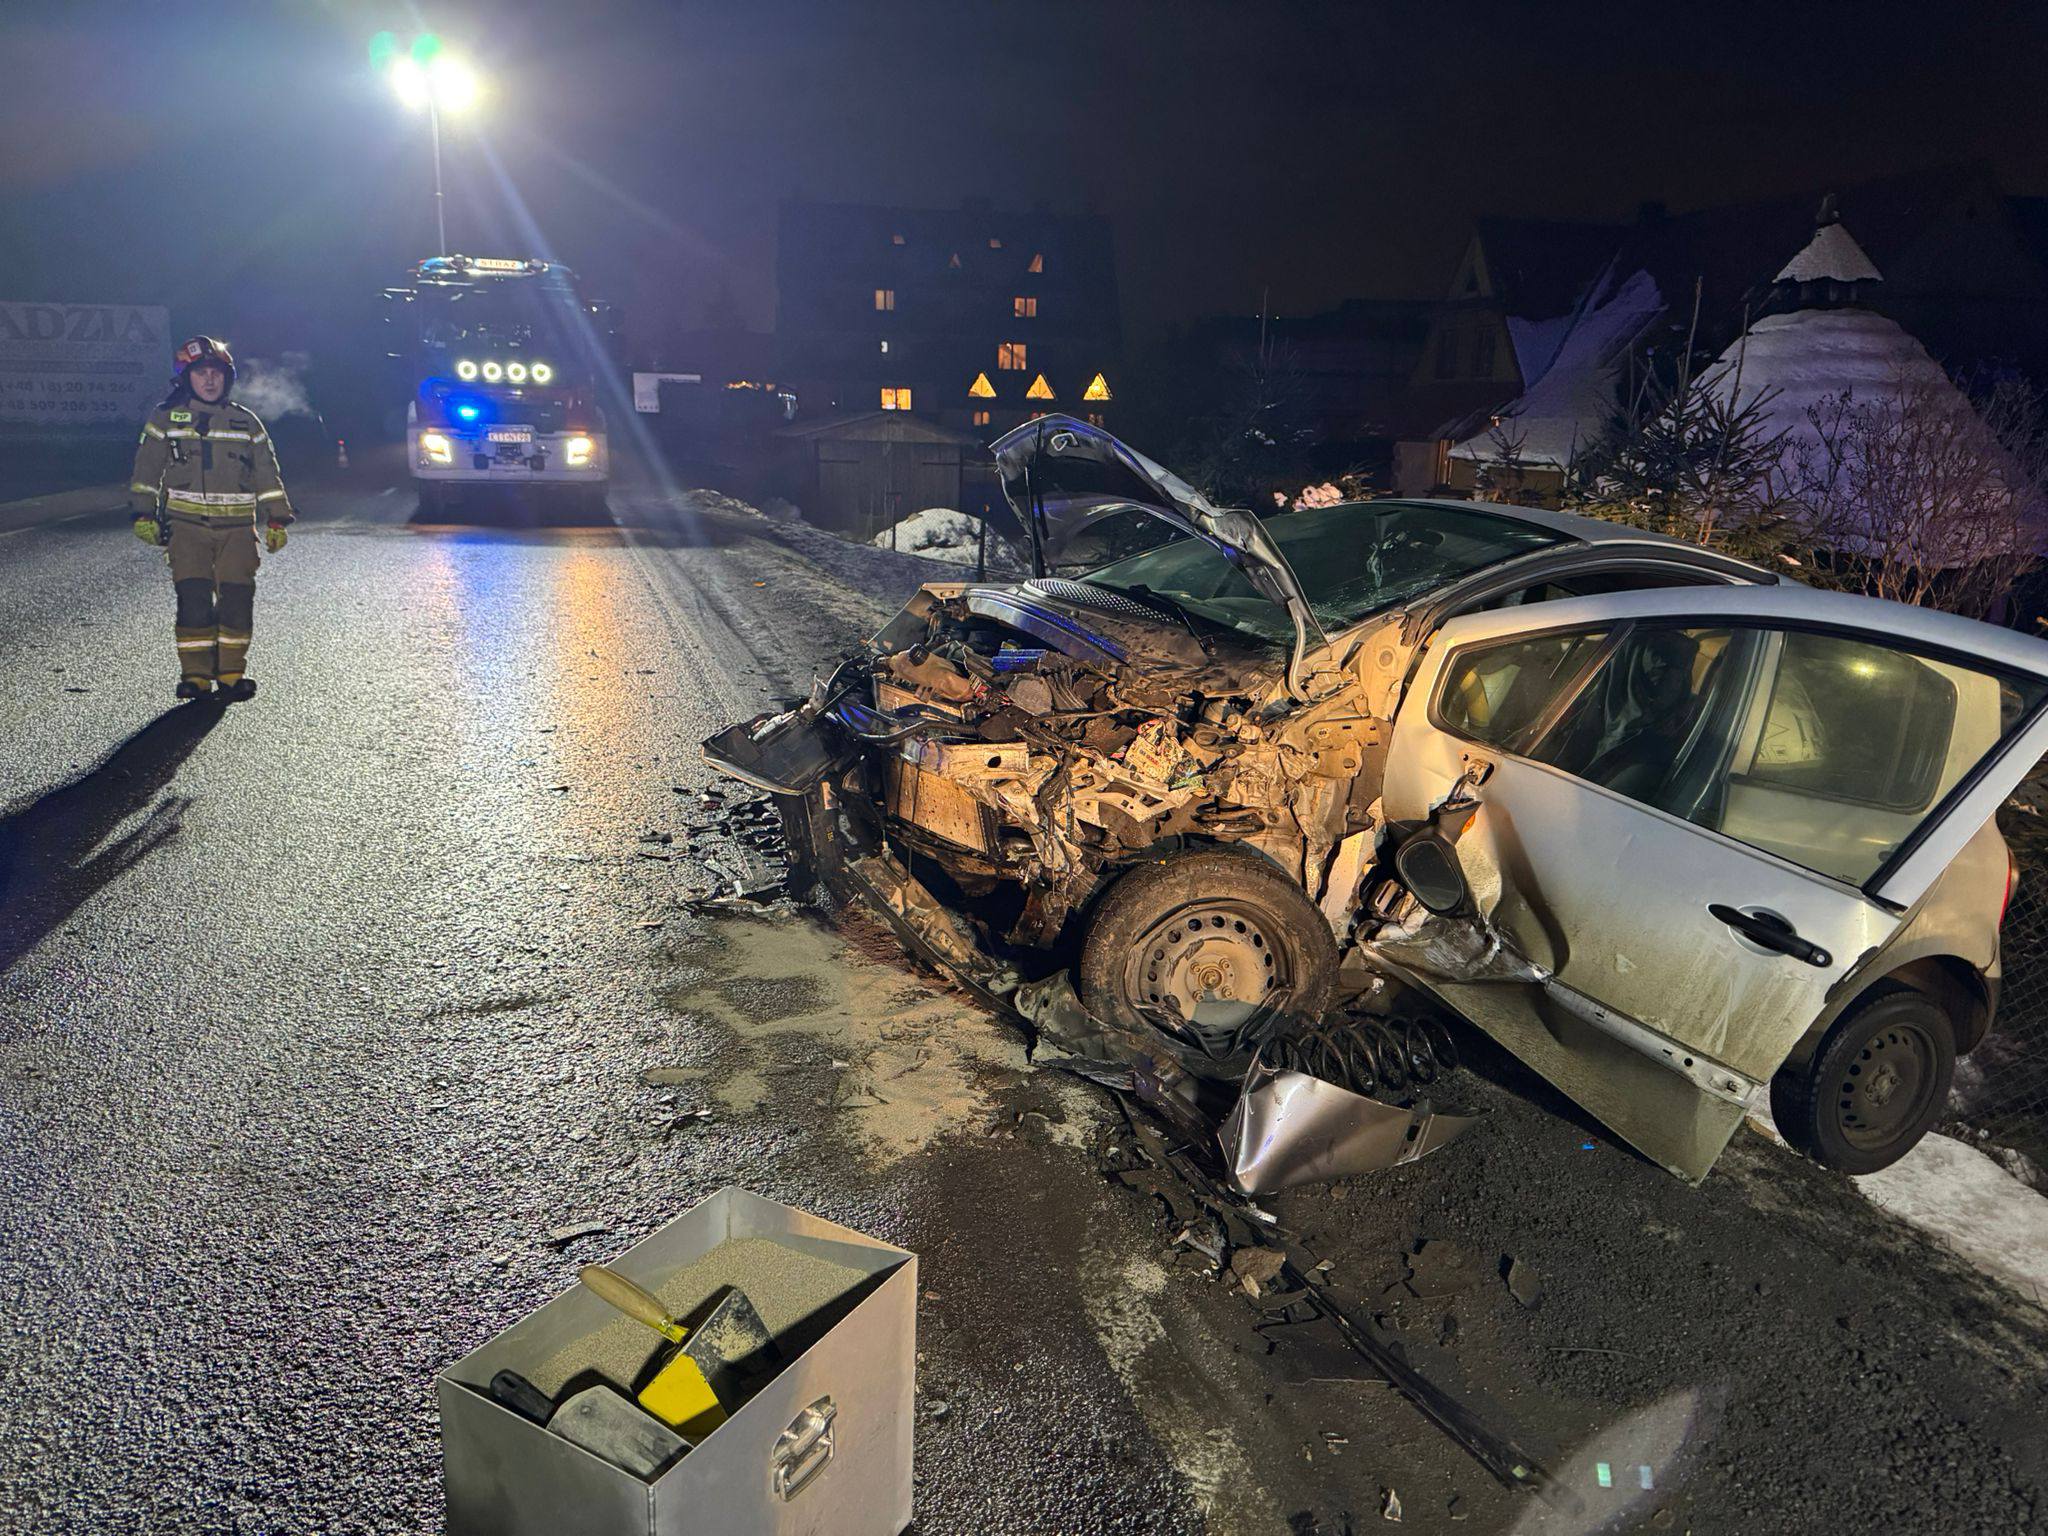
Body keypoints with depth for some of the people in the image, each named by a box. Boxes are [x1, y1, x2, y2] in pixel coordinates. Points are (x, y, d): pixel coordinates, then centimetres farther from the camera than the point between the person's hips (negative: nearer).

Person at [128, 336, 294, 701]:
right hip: (186, 524, -1)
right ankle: (195, 675, -2)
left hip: (237, 525, 1)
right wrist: (144, 514, 3)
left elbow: (267, 472, 13)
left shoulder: (245, 422, 11)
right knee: (193, 599, -10)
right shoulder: (166, 418, 7)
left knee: (237, 598, -6)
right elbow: (147, 468, 9)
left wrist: (276, 520, 8)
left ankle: (231, 673, 3)